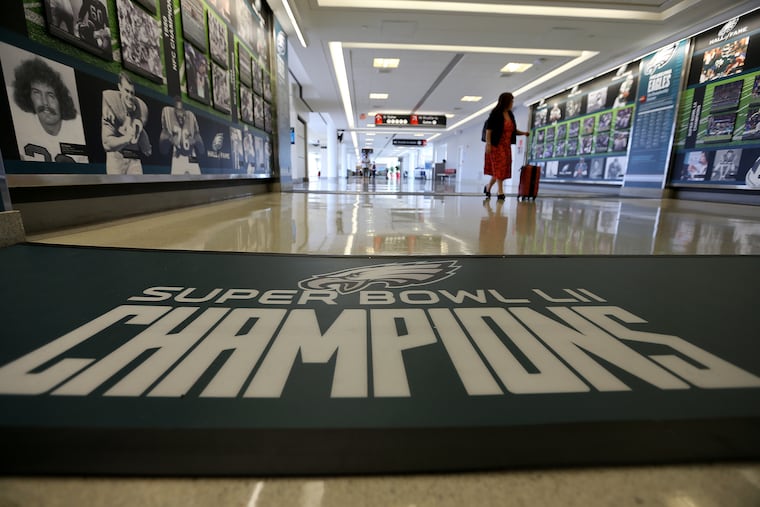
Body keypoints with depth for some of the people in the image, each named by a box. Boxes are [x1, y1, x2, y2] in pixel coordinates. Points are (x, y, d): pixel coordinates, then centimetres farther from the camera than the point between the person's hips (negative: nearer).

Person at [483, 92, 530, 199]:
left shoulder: (510, 115, 12)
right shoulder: (495, 114, -8)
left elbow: (513, 130, 19)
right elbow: (488, 129, -12)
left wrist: (523, 133, 4)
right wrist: (488, 144, -19)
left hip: (506, 145, 7)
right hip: (497, 145, -7)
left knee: (503, 168, 8)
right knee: (499, 167, -8)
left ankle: (488, 187, 22)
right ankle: (500, 192, -5)